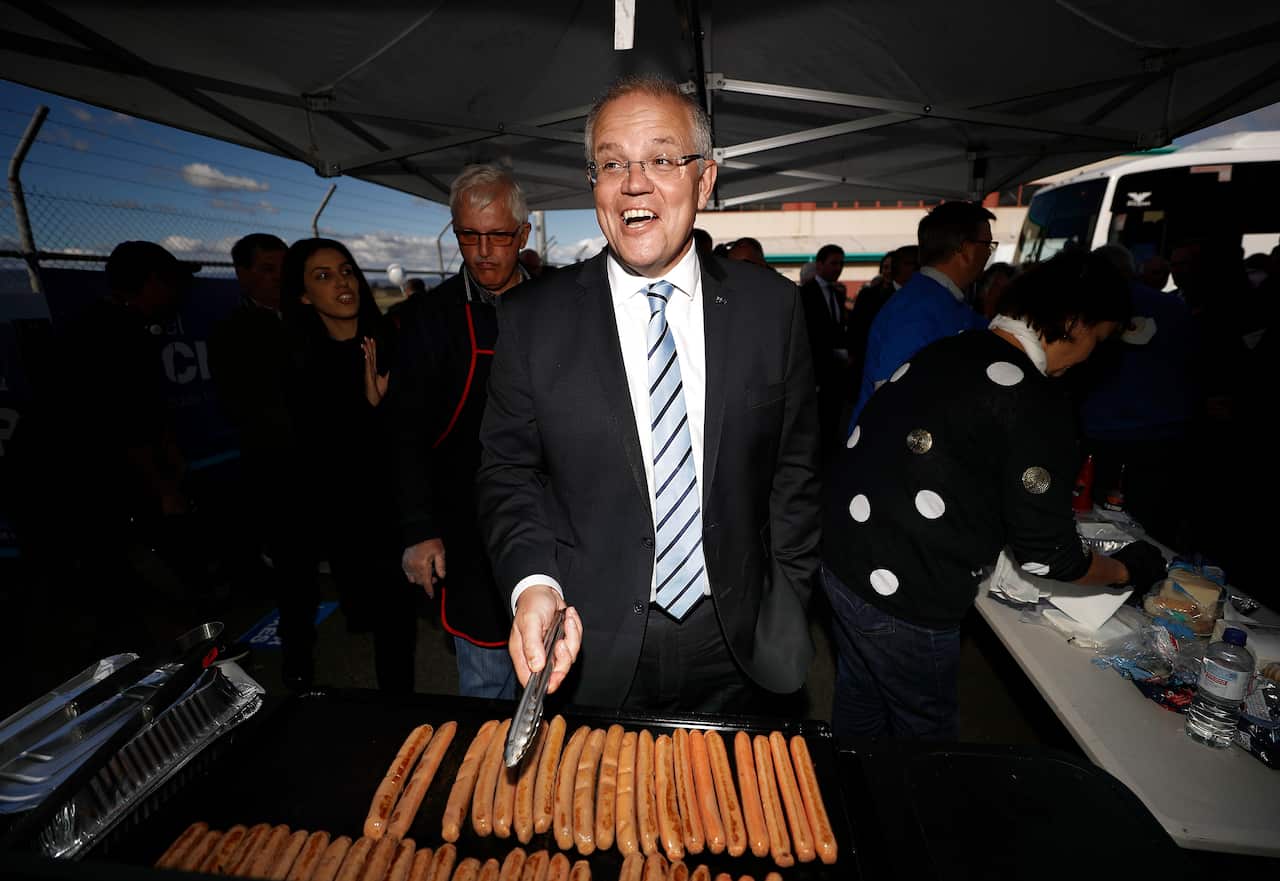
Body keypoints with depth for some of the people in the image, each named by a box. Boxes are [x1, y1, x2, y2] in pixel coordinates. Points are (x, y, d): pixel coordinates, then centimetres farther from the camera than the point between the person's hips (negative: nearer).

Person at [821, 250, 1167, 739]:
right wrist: (1127, 569, 11)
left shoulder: (946, 351, 5)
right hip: (902, 597, -7)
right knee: (924, 734, 18)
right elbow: (1048, 554, -10)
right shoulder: (1036, 405, -17)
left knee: (859, 709, 27)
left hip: (841, 553, 8)